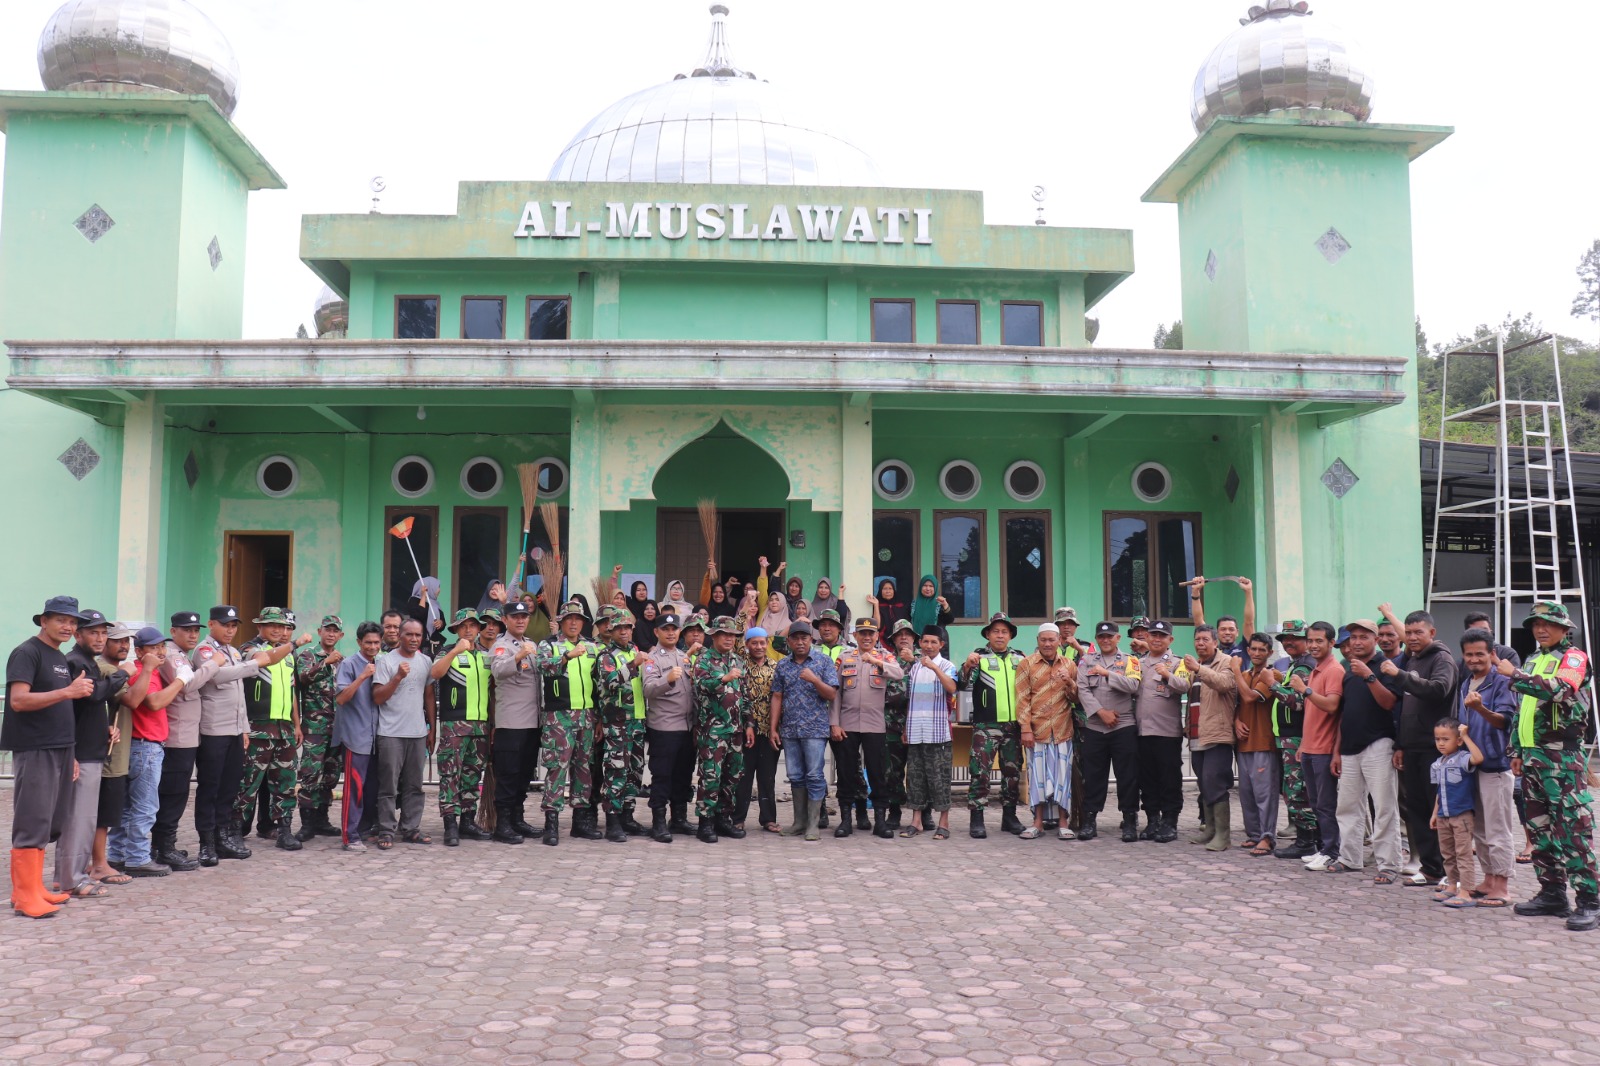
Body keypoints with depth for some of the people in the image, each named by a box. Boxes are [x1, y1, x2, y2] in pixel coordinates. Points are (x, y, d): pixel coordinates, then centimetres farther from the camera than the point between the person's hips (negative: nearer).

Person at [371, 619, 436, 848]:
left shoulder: (426, 662, 10)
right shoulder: (386, 661, -3)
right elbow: (377, 698, -8)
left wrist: (432, 729, 13)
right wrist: (398, 677, -20)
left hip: (418, 733, 4)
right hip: (391, 733, -4)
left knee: (414, 786, 8)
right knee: (389, 786, -1)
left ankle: (410, 829, 16)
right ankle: (386, 832, 5)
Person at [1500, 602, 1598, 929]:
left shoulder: (1573, 657, -4)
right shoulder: (1533, 660, 20)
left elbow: (1560, 689, -25)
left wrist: (1515, 674, -24)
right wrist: (1517, 751, 19)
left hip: (1563, 756, -8)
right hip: (1532, 756, 8)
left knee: (1572, 829, -10)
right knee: (1540, 828, 11)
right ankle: (1552, 893, 19)